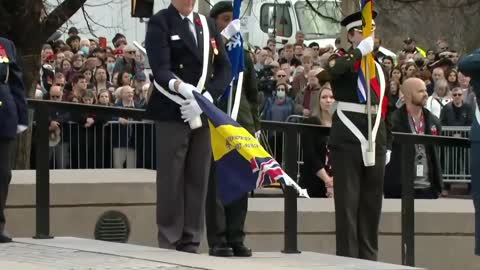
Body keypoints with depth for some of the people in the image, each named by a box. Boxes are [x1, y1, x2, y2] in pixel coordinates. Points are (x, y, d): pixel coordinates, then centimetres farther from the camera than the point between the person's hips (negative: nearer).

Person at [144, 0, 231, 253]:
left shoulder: (208, 25, 17)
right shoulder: (160, 23, 0)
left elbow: (224, 68, 9)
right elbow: (160, 68, -12)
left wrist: (206, 98, -8)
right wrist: (179, 86, -32)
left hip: (205, 114, 5)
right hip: (172, 113, -5)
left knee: (198, 180, 3)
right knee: (171, 180, -4)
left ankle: (191, 242, 7)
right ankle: (169, 243, 0)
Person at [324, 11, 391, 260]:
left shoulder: (378, 68, 17)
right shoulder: (343, 60, 0)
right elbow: (333, 70, -27)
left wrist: (386, 145, 18)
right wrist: (360, 50, -24)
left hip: (375, 143, 6)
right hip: (348, 143, -6)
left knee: (371, 203, 8)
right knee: (348, 203, -4)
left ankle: (369, 257, 13)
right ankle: (347, 257, -2)